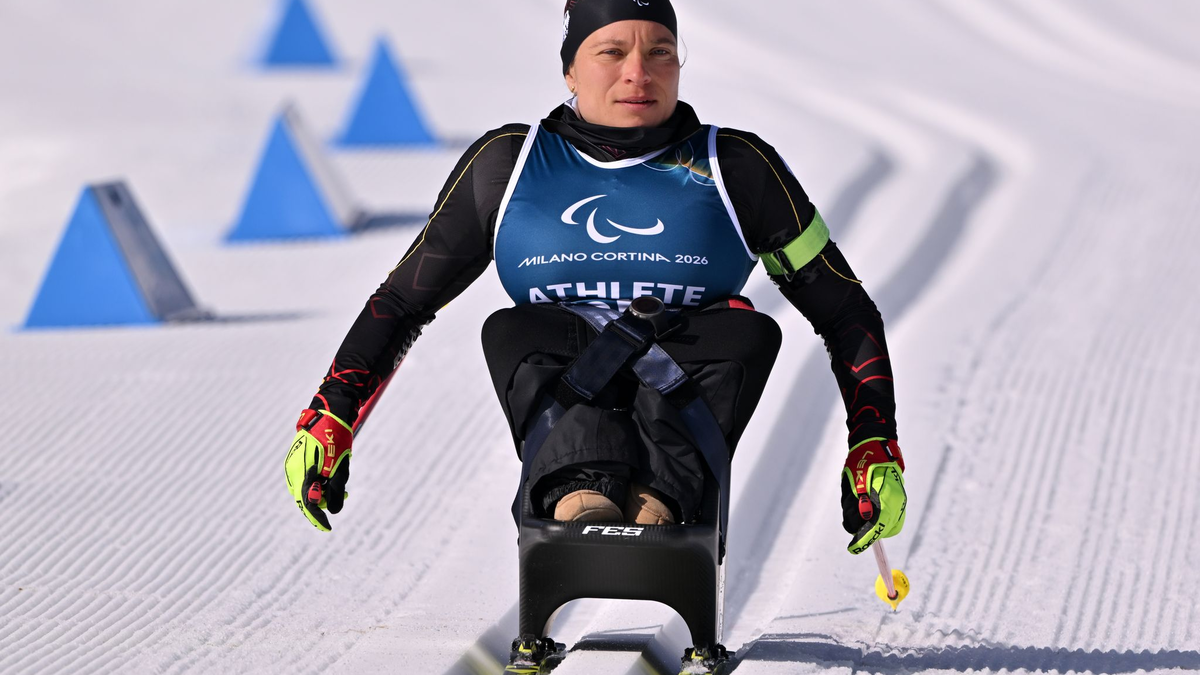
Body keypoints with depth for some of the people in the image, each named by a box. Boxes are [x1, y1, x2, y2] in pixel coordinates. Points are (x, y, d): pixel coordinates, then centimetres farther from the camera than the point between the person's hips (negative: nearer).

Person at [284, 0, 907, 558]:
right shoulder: (507, 165, 8)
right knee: (513, 332, -29)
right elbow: (403, 300, 15)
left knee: (749, 331, -29)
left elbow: (844, 310, 10)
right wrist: (328, 423, 6)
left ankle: (658, 494, -44)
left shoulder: (734, 169, 6)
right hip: (558, 401, 0)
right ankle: (580, 489, -51)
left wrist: (874, 449, -1)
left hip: (688, 408, 0)